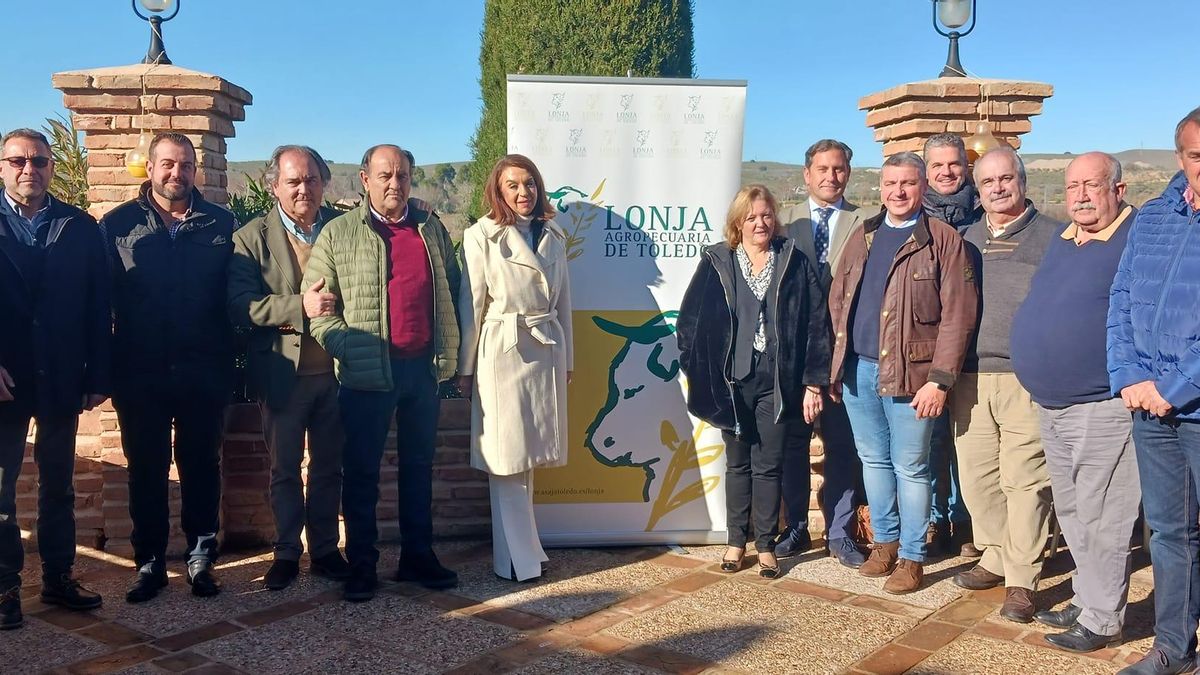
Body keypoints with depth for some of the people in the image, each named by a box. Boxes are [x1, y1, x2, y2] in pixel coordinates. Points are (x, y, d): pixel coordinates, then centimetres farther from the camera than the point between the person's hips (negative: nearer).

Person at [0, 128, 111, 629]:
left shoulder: (80, 227, 4)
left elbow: (98, 308, 2)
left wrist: (98, 376, -2)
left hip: (62, 379, 2)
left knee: (58, 485, 11)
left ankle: (58, 577, 22)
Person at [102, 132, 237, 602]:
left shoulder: (222, 225, 4)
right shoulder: (118, 225, 3)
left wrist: (232, 361, -4)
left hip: (204, 373, 0)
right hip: (140, 374, 0)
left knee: (202, 467, 9)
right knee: (146, 470, 10)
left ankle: (201, 557, 21)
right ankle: (149, 562, 21)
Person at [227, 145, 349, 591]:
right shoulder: (252, 238, -3)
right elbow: (239, 304, -13)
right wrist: (299, 307, -24)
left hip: (335, 370, 2)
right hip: (282, 374, -2)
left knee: (328, 467, 13)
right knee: (284, 469, 11)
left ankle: (325, 550, 27)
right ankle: (286, 553, 25)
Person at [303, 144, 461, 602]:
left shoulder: (431, 228, 9)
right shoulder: (338, 234, -1)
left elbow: (451, 288, 14)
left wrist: (449, 353, 6)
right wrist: (345, 347, -14)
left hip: (423, 367, 3)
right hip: (367, 372, -3)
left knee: (419, 467, 13)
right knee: (361, 472, 5)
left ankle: (418, 557, 26)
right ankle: (361, 565, 18)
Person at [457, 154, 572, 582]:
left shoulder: (553, 237, 11)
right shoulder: (482, 236, -4)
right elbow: (470, 304, -4)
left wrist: (566, 356, 15)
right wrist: (465, 367, -3)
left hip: (546, 351, 5)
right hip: (502, 353, -5)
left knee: (529, 454, 12)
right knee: (507, 458, -1)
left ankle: (521, 545, 25)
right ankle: (518, 558, 9)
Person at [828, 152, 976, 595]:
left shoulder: (943, 240, -6)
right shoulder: (862, 235, 12)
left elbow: (957, 316, -11)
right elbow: (837, 297, 16)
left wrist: (939, 379, -17)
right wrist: (842, 357, 7)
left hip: (908, 373, -5)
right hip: (858, 370, 5)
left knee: (910, 468, 3)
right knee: (874, 461, 16)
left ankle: (912, 557, 17)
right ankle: (885, 541, 31)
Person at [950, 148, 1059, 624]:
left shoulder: (1053, 237, 4)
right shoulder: (965, 239, 16)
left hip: (1027, 379, -4)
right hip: (970, 377, 4)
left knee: (1024, 480, -3)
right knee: (976, 476, 8)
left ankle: (1022, 579, 6)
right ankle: (997, 558, 25)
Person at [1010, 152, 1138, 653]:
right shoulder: (1062, 239, 12)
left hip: (1103, 406, -8)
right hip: (1051, 405, 8)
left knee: (1100, 519, 0)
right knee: (1072, 514, 17)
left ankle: (1101, 620, 14)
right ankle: (1086, 601, 31)